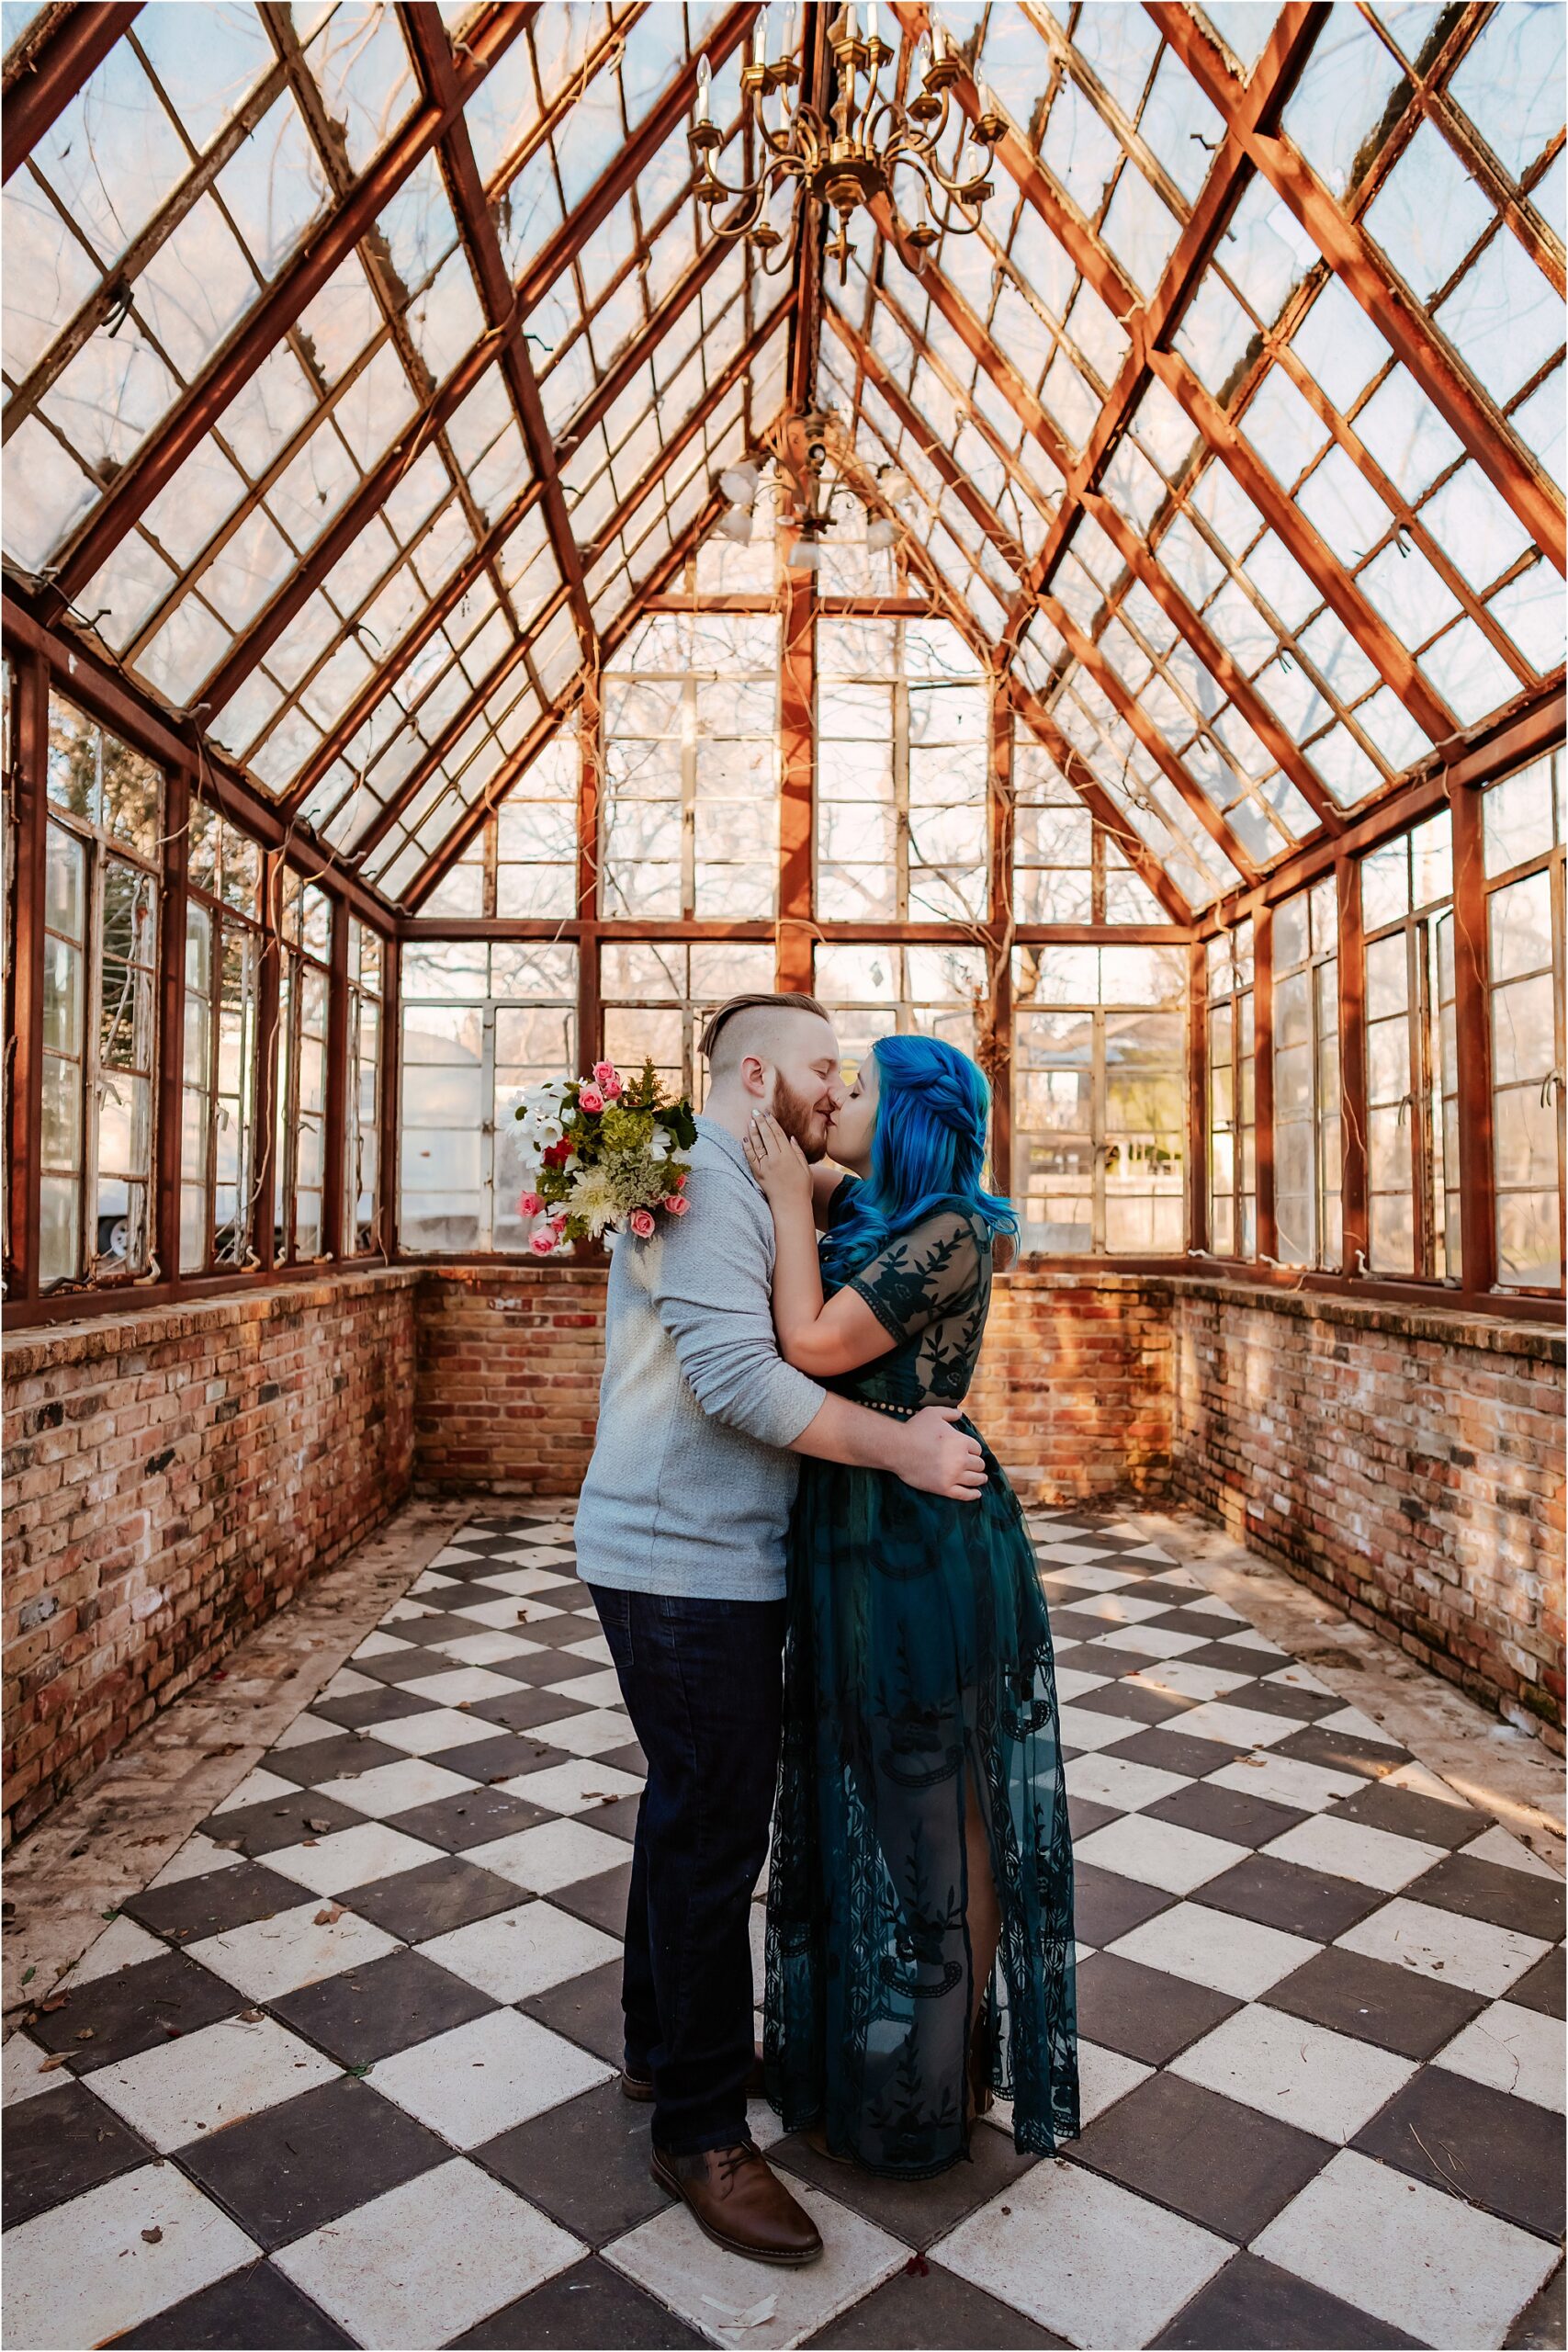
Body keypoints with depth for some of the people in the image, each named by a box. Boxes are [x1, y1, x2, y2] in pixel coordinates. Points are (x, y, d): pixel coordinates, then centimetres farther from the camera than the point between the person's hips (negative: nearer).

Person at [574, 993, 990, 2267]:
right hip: (686, 1566, -11)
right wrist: (900, 1446, -22)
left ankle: (665, 2042, 40)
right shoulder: (699, 1177, -18)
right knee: (713, 1831, 0)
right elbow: (738, 1374, -27)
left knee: (693, 1810, 22)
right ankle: (701, 2128, 17)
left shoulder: (736, 1186, 17)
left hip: (700, 1558, 11)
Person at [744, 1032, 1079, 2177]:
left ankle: (939, 2082, 29)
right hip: (858, 1532, 9)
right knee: (865, 1797, 21)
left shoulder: (948, 1233, -18)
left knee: (934, 1809, 8)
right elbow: (791, 1169, 23)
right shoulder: (872, 1213, 7)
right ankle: (874, 2032, 42)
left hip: (917, 1541, -9)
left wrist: (790, 1203, -14)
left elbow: (813, 1347, -23)